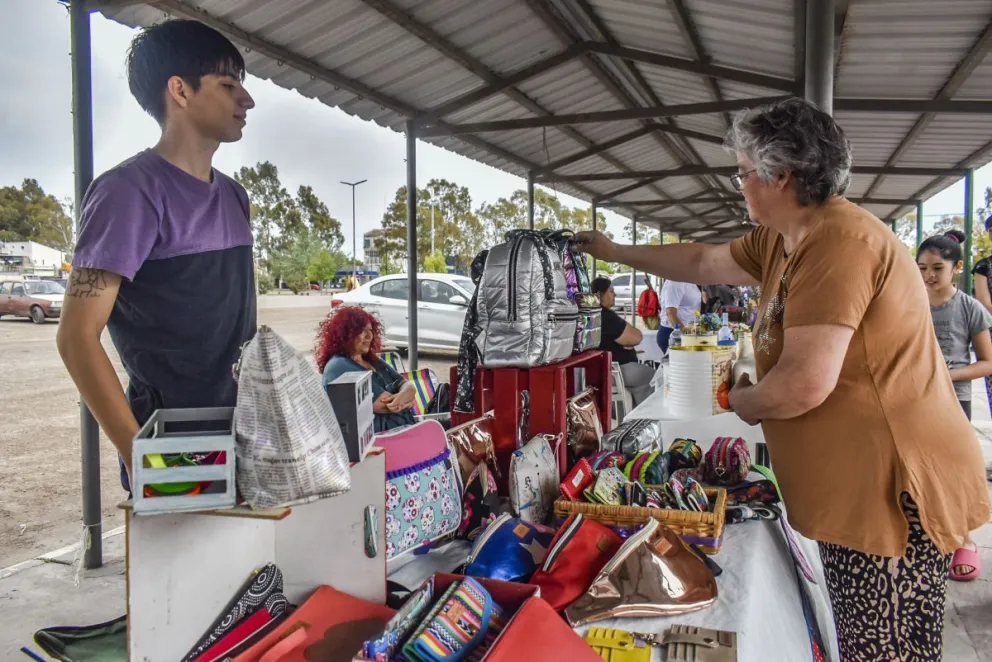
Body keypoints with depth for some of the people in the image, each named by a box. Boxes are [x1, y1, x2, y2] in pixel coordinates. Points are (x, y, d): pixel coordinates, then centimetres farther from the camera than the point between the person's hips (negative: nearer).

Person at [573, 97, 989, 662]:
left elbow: (804, 384, -27)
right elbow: (703, 263, 23)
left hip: (892, 489, -10)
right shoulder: (781, 241, 9)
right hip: (856, 485, 10)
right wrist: (615, 252, 30)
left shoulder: (838, 241, -22)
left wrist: (745, 401, -6)